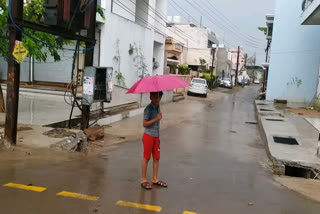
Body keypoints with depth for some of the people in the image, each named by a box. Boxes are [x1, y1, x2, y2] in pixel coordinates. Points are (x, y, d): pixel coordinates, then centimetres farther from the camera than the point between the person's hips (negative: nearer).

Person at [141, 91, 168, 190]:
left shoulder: (158, 106, 7)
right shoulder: (148, 109, -16)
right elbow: (145, 124, -20)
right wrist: (156, 119, -27)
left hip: (156, 136, 7)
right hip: (148, 136, -7)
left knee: (156, 158, 11)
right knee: (146, 158, 3)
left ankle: (155, 179, 23)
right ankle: (144, 180, 14)